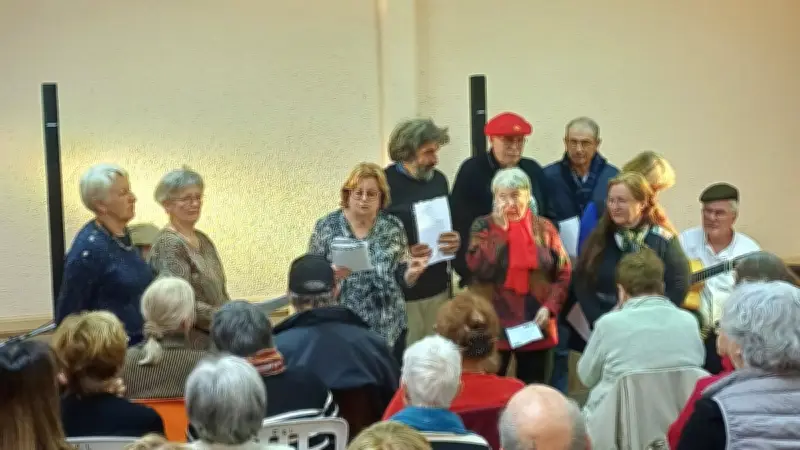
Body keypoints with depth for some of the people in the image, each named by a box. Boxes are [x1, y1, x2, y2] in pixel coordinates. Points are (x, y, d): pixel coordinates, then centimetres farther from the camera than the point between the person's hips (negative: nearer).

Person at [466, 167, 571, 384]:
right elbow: (480, 269, -14)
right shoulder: (484, 226, 0)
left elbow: (564, 273, 5)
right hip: (493, 325, -2)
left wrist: (549, 307, -8)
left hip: (536, 326, 2)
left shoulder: (544, 228, 5)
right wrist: (500, 229, -14)